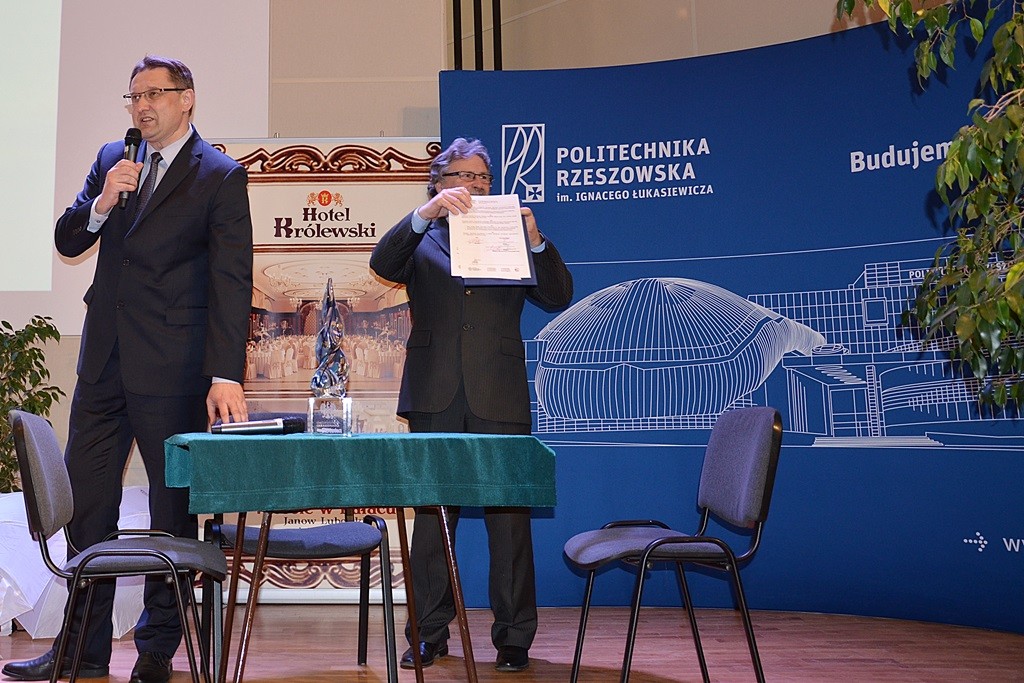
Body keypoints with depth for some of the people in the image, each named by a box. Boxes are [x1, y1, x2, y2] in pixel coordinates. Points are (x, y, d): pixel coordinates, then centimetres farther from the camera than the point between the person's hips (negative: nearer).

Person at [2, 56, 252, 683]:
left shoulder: (222, 177, -4)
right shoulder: (111, 160, 14)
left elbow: (232, 281, -12)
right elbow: (67, 242, 14)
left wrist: (226, 375, -20)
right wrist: (101, 203, -8)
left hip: (172, 367, -6)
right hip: (104, 360, 6)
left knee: (174, 505, 4)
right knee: (86, 502, 11)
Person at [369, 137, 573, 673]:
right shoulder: (420, 240, 14)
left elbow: (559, 296, 4)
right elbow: (382, 264, -7)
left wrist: (536, 240, -10)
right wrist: (426, 213, -18)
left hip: (499, 401, 0)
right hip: (435, 398, 1)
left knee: (509, 522, 0)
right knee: (430, 520, 7)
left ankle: (514, 638, 12)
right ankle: (429, 634, 19)